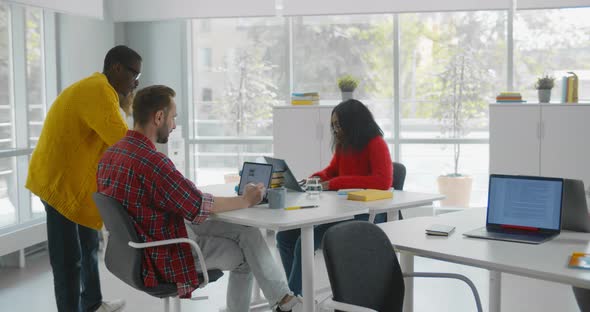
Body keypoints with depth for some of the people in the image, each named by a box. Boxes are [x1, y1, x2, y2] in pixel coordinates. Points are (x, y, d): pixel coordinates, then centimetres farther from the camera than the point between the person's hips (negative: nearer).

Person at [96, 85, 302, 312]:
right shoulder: (151, 160, -29)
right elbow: (199, 206, -22)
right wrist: (245, 201, -7)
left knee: (247, 233, 12)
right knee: (246, 254, 10)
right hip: (166, 258, -8)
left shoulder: (110, 154, 1)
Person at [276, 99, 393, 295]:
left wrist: (335, 183, -25)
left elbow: (383, 180, -26)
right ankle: (297, 293, 0)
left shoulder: (376, 144, -10)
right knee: (285, 236, -7)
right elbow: (331, 171, 27)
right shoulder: (343, 145, 11)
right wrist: (316, 178, 1)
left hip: (367, 215, -8)